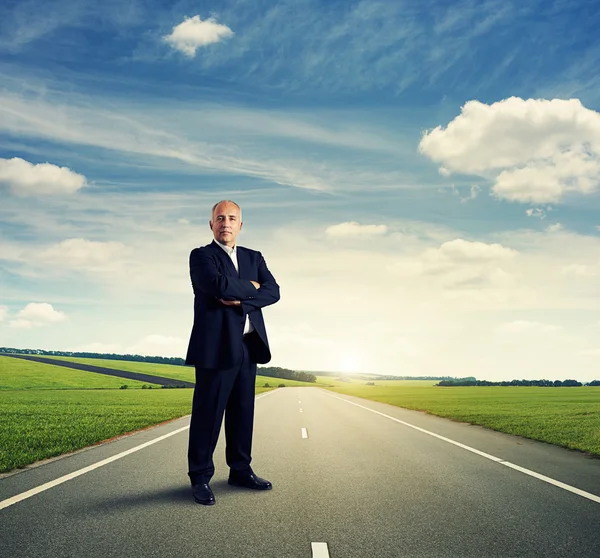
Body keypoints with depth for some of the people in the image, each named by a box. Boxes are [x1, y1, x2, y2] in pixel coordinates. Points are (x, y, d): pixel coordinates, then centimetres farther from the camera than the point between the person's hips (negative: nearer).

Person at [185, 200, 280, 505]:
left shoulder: (254, 257, 17)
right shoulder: (201, 256, 1)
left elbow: (273, 291, 2)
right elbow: (219, 285, -19)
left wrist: (241, 299, -12)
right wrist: (251, 287, -4)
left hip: (249, 345, 5)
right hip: (216, 345, -5)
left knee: (243, 411, 11)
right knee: (208, 413, -1)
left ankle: (240, 470, 24)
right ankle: (200, 478, 11)